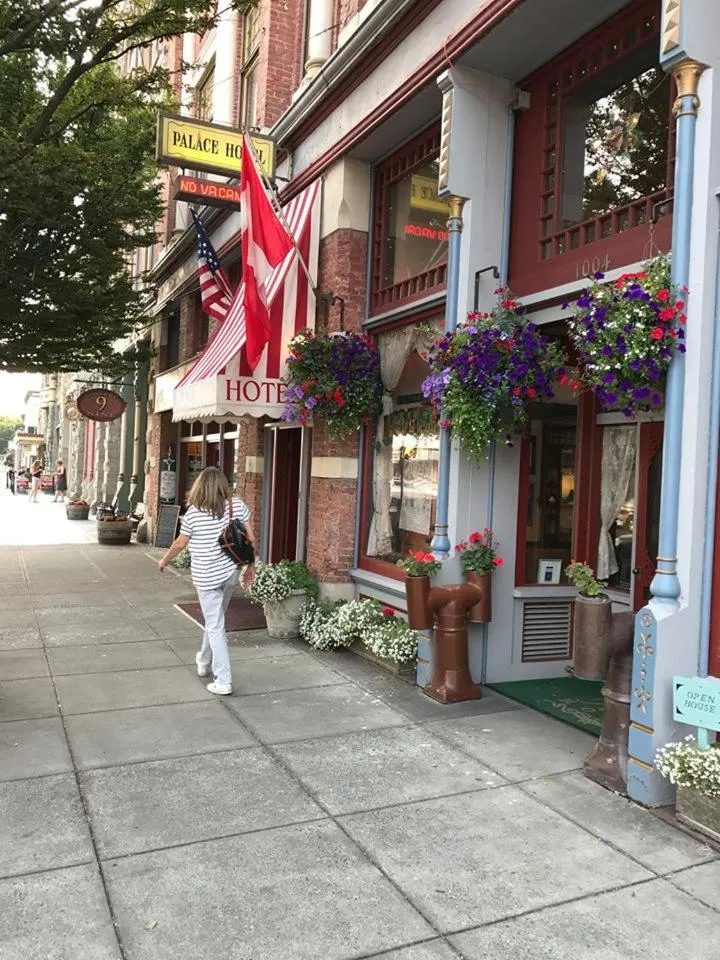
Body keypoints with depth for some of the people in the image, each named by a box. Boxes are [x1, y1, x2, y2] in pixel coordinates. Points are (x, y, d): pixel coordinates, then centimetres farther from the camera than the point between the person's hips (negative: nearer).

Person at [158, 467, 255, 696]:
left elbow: (180, 543, 1)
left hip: (206, 578, -4)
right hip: (230, 573, 4)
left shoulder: (194, 513, -11)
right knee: (215, 620, 23)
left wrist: (164, 560, 19)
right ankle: (204, 662, 42)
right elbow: (250, 538, -2)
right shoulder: (237, 505, -4)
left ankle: (223, 681, 3)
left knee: (215, 627, 3)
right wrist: (250, 566, 11)